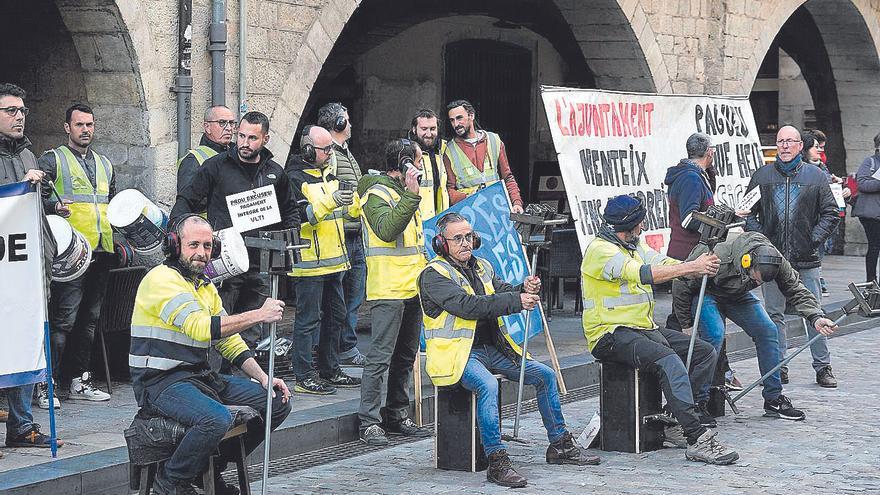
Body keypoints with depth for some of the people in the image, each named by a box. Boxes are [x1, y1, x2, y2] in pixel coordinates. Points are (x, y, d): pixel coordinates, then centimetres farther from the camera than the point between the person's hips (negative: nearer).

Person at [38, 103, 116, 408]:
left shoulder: (104, 164, 22)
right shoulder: (52, 160, 3)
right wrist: (54, 206, -23)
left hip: (101, 253, 6)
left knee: (89, 318, 10)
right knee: (64, 319, -11)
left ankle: (78, 381, 18)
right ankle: (46, 384, -8)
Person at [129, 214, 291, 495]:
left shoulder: (205, 286, 17)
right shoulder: (162, 279, -14)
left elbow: (229, 341, 18)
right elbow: (200, 328, -26)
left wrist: (262, 377, 3)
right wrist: (259, 315, -26)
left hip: (201, 377, 9)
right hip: (161, 384, -9)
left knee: (278, 402, 5)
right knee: (217, 419, -37)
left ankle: (212, 469, 16)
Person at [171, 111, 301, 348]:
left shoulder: (275, 173, 12)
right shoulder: (216, 166, 1)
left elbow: (290, 210, 28)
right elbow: (186, 200, 4)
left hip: (260, 266, 4)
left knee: (251, 333, 9)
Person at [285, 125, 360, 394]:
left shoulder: (329, 176, 17)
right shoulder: (295, 178, -10)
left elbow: (351, 210, 22)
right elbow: (298, 216, -22)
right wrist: (330, 201, -30)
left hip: (334, 260, 9)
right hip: (309, 262, -9)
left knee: (335, 316, 14)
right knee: (308, 319, -6)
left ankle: (330, 371, 24)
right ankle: (304, 377, -2)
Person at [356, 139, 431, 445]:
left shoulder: (404, 192, 20)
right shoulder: (377, 193, -9)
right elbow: (387, 230, -26)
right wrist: (410, 195, -26)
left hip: (412, 287, 9)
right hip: (388, 290, -9)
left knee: (406, 356, 13)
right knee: (380, 357, -10)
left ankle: (396, 416, 21)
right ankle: (369, 422, -8)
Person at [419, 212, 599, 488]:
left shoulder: (482, 267, 17)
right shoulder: (434, 274, -10)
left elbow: (505, 294, 11)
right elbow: (468, 306, -23)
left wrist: (526, 289, -14)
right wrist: (516, 301, -26)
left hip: (491, 349, 8)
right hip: (458, 353, -8)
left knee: (545, 375, 4)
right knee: (488, 385, -35)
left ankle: (560, 446, 15)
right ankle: (496, 462, -34)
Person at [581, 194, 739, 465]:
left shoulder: (635, 246, 18)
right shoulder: (600, 250, -14)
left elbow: (666, 264, 6)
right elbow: (643, 274, -26)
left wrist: (700, 265, -14)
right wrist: (692, 267, -25)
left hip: (645, 329, 10)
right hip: (612, 335, -10)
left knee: (705, 352, 1)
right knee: (670, 361, -31)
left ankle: (679, 423, -5)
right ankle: (697, 440, -34)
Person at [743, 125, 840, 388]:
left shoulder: (815, 176, 4)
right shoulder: (761, 176, 6)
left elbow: (831, 213, 6)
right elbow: (748, 213, 9)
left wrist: (815, 238, -5)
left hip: (806, 258, -1)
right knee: (774, 315, 6)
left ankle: (823, 367, 9)